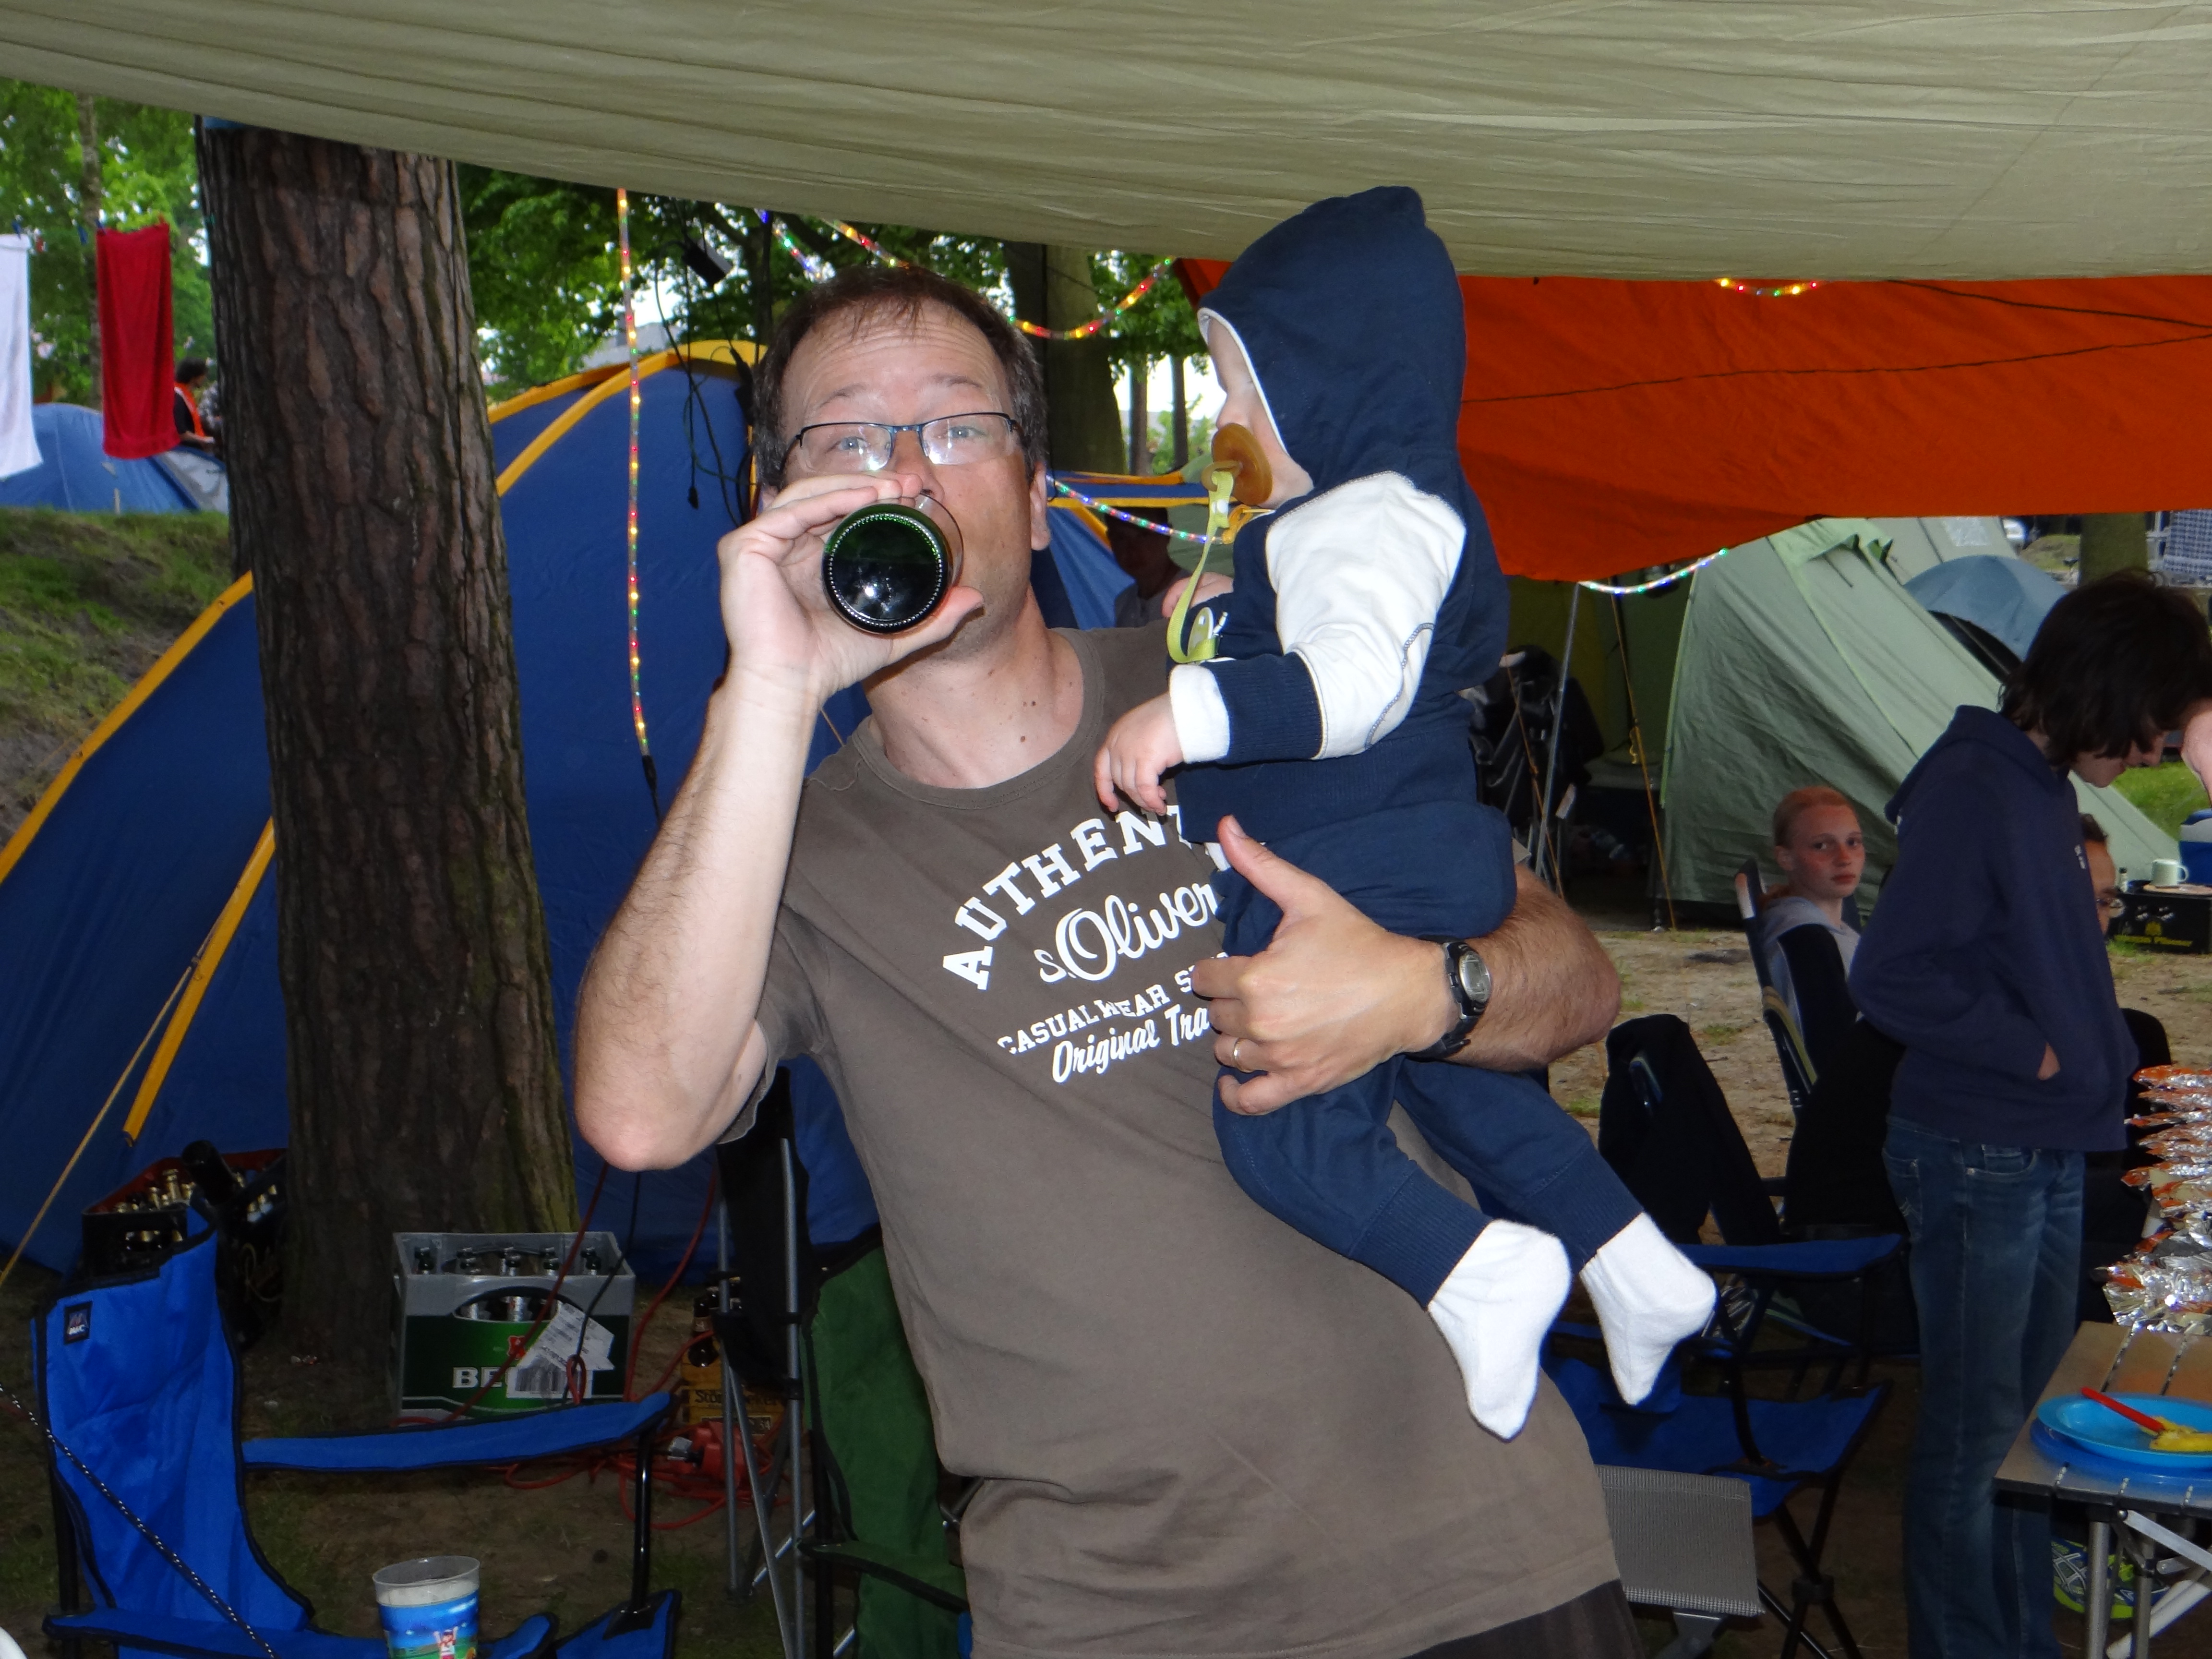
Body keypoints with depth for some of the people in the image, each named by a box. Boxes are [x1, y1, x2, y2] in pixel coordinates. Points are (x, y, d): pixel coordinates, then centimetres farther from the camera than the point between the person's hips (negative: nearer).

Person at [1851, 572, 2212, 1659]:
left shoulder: (2046, 787, 10)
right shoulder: (1972, 791, -18)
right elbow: (1890, 978, -23)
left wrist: (2106, 1063, 8)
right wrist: (2034, 1054, -16)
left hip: (2049, 1157, 9)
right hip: (1976, 1160, -9)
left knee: (2033, 1416, 19)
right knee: (1973, 1435, 2)